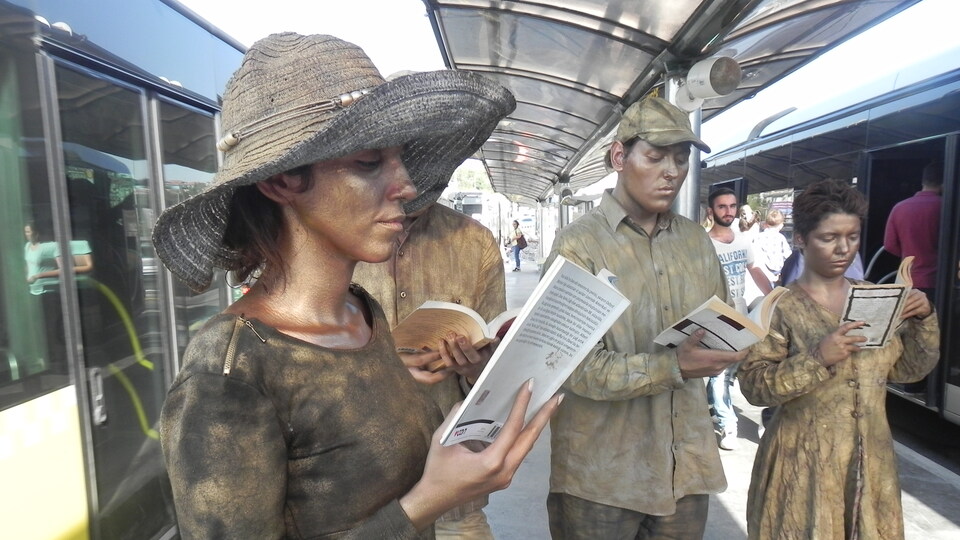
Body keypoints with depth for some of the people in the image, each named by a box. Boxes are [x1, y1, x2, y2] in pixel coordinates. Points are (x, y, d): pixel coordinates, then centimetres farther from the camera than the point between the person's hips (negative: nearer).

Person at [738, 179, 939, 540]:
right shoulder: (782, 307, -13)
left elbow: (908, 369, 9)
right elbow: (753, 385, -18)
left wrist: (923, 320, -6)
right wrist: (817, 358, -28)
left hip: (872, 460, 5)